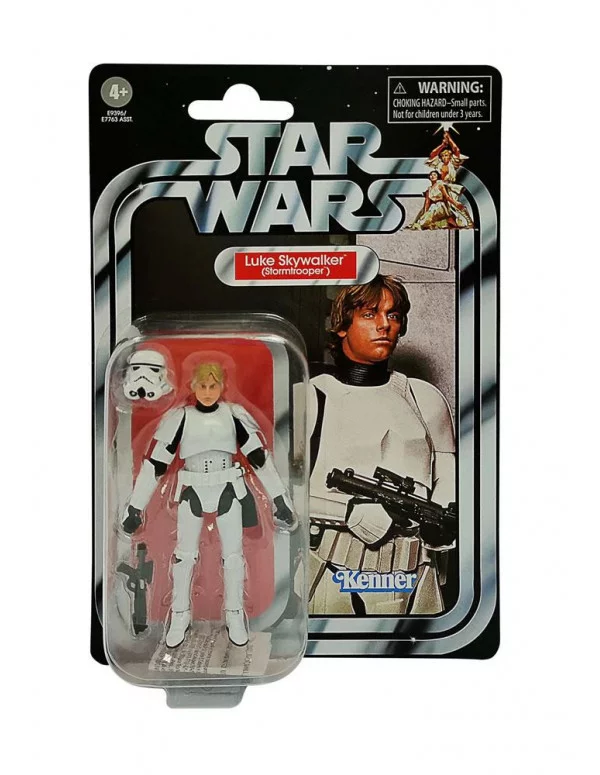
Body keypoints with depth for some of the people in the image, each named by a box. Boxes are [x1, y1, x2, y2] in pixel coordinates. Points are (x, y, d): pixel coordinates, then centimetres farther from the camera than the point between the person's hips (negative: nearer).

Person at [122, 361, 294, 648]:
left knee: (233, 553, 7)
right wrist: (135, 506, -5)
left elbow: (260, 457, -3)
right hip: (192, 493, -1)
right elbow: (154, 463, -5)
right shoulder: (179, 418, -7)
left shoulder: (235, 415, -3)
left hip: (229, 491, 1)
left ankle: (235, 616, 25)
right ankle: (180, 617, 26)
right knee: (184, 554, 7)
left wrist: (279, 499, -6)